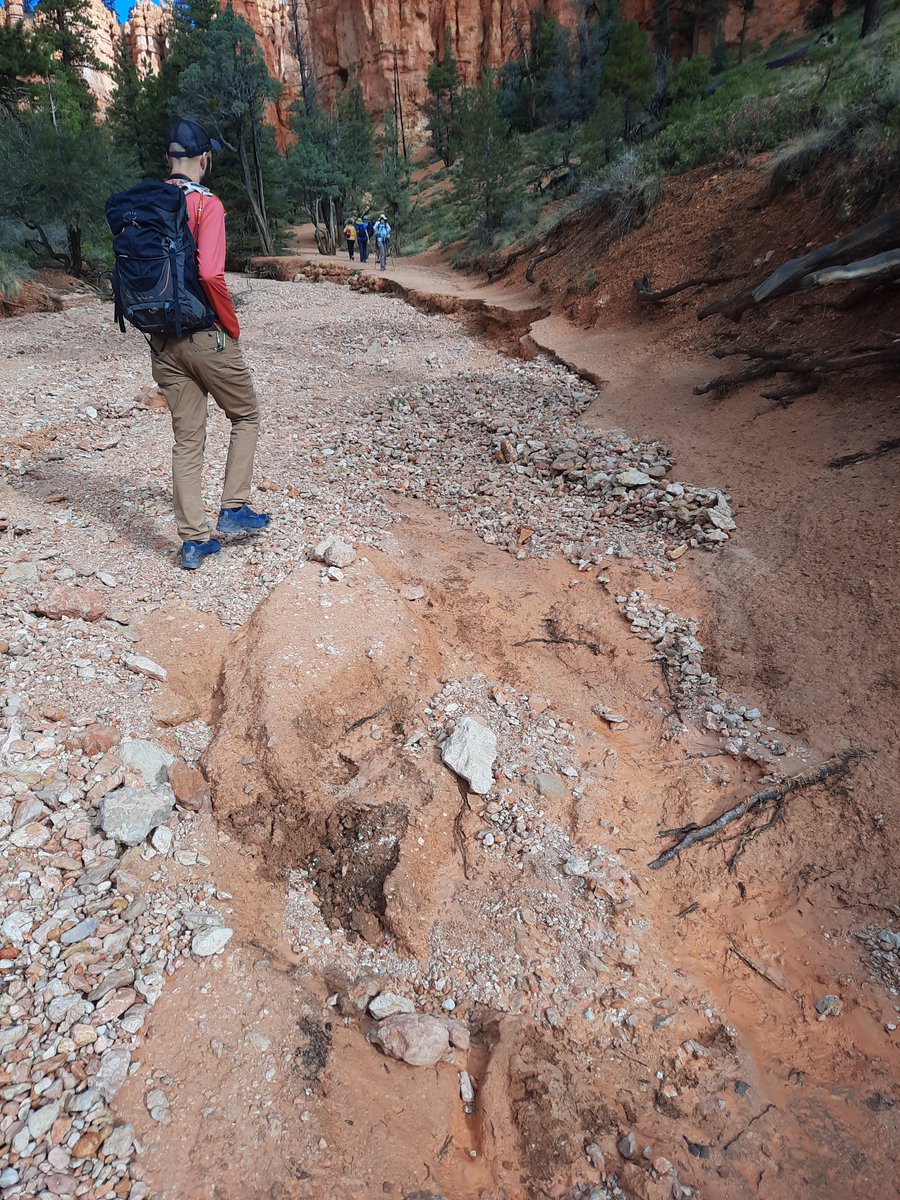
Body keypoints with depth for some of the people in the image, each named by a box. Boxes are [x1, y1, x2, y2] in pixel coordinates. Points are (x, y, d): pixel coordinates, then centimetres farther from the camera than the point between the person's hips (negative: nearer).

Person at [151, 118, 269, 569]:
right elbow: (210, 274, -21)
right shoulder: (206, 204, -9)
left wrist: (157, 321, 19)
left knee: (187, 439, 9)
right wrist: (232, 324, -8)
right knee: (246, 416, 15)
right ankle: (233, 510, 11)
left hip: (162, 341, 6)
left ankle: (193, 540, 12)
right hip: (206, 336, -6)